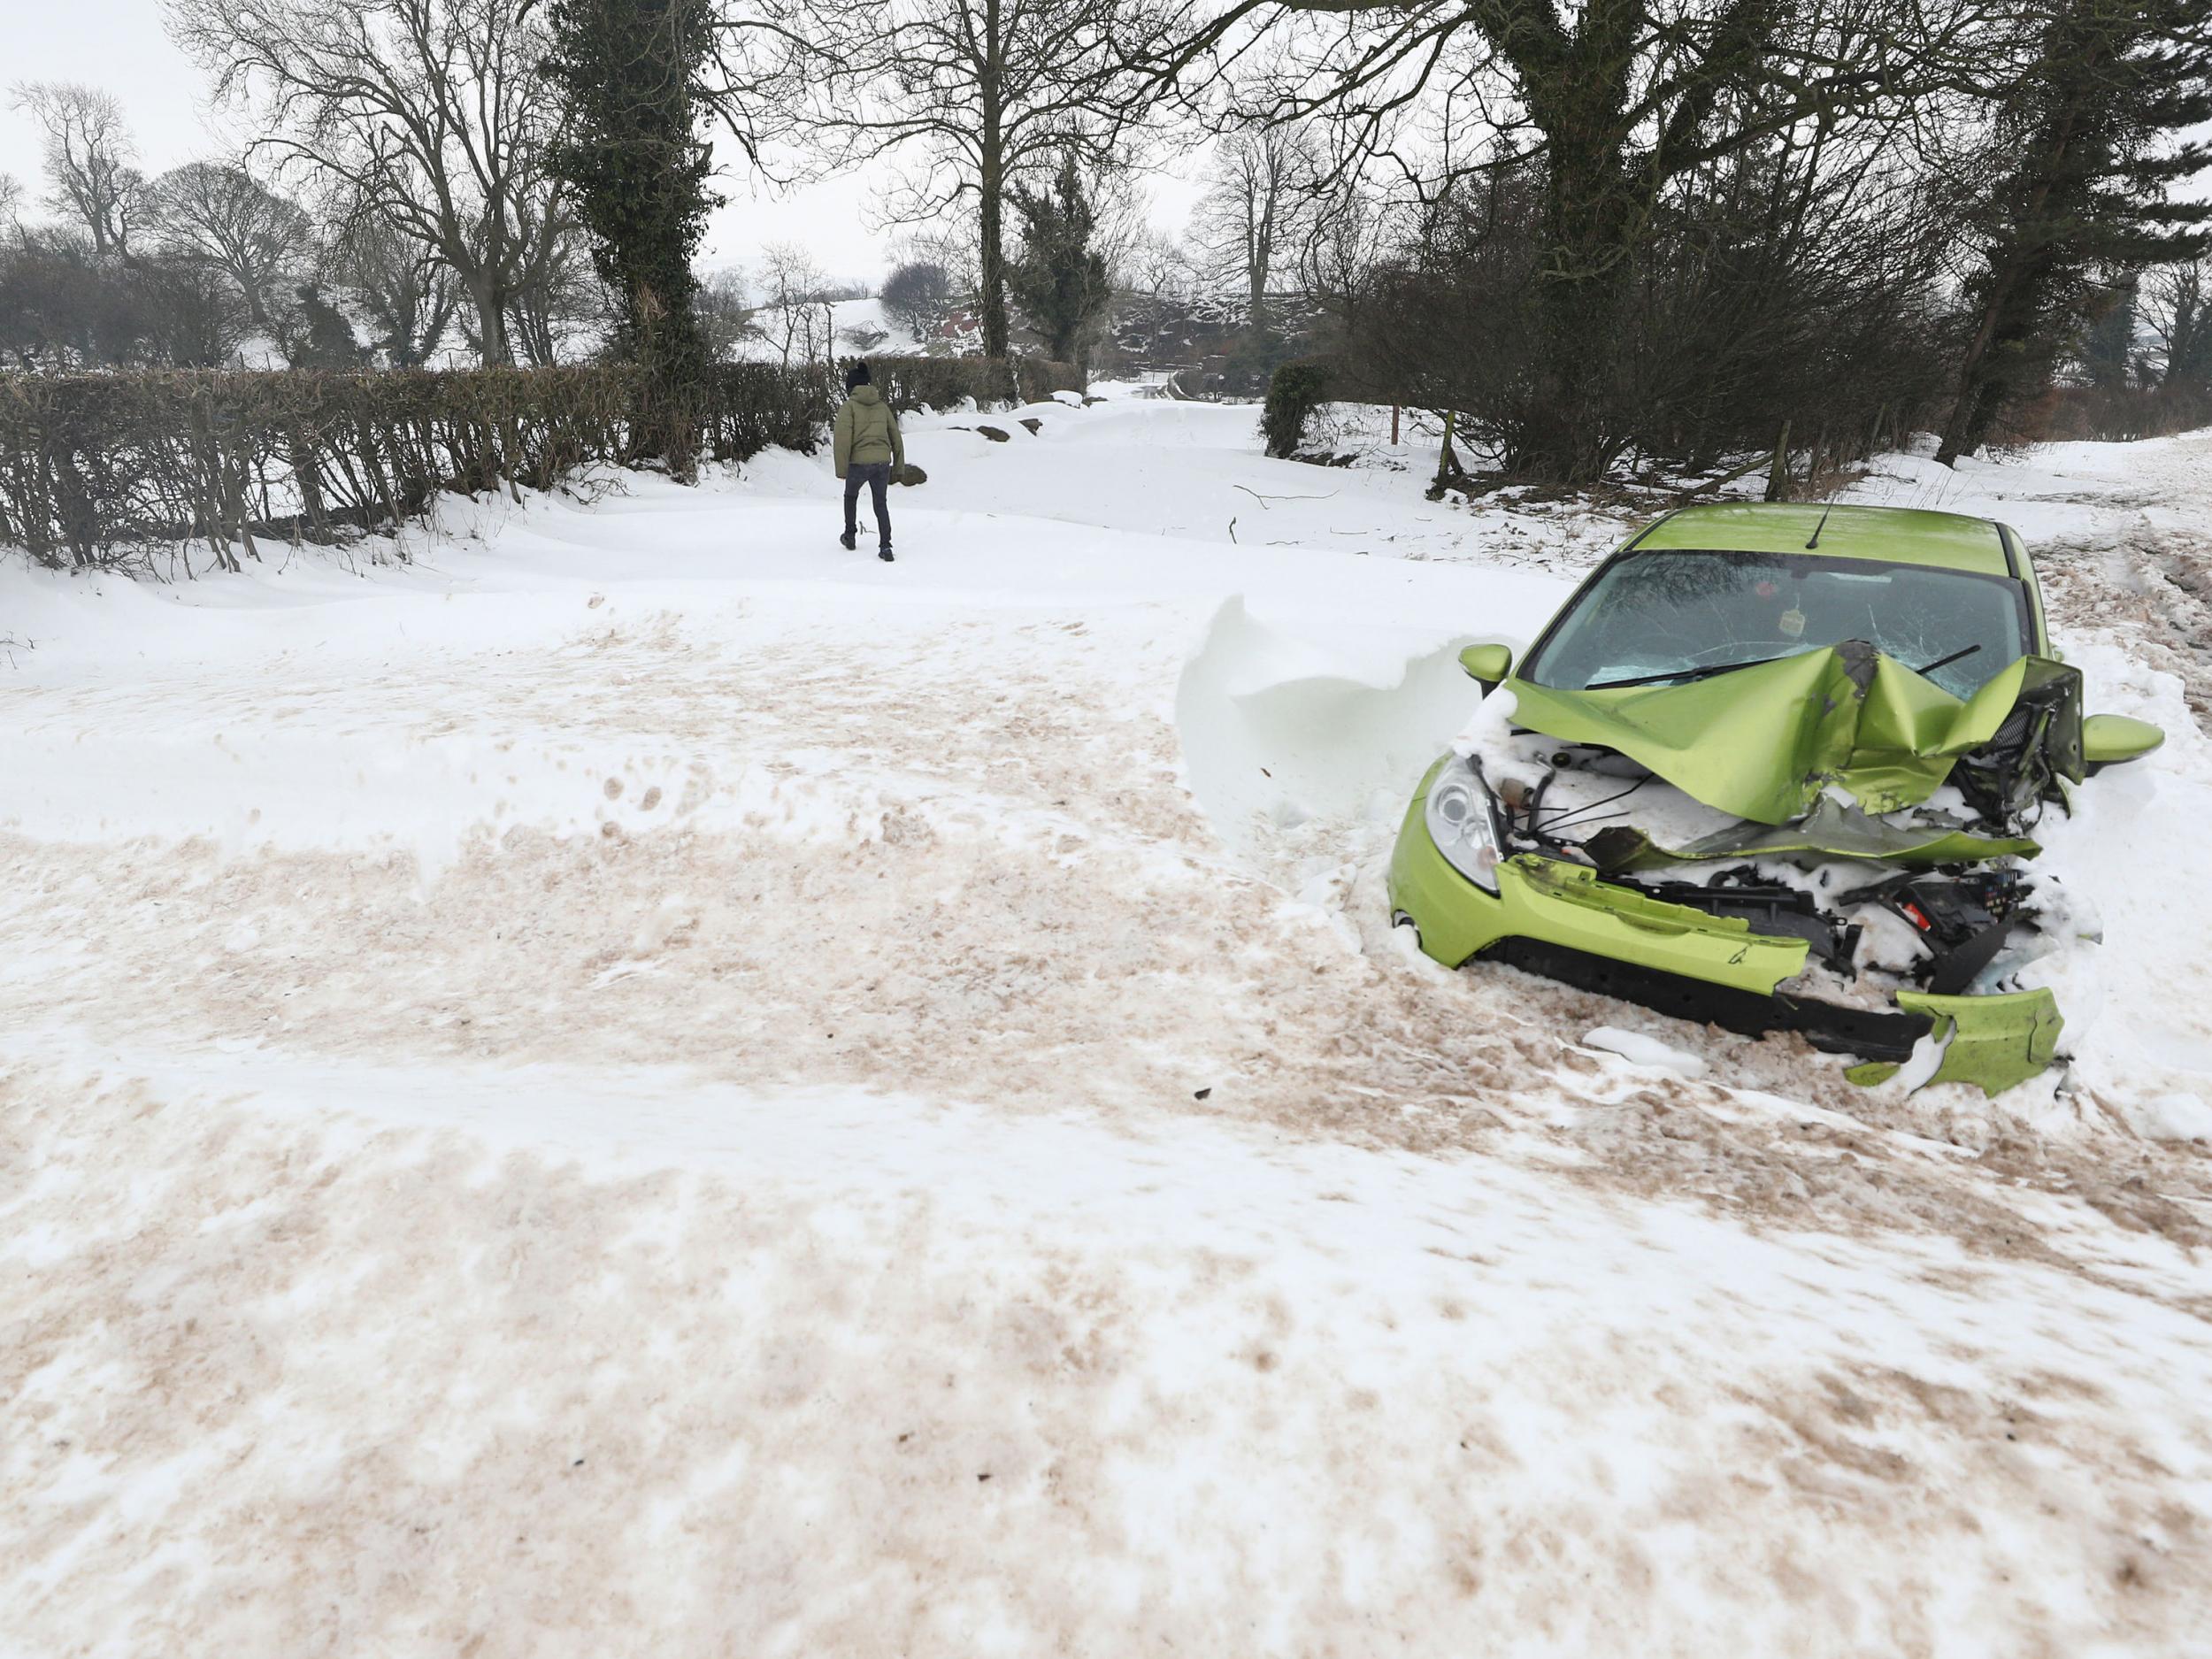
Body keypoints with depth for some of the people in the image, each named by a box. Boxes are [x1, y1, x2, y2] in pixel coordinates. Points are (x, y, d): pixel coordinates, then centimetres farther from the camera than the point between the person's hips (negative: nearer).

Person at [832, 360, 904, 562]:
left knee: (850, 496, 23)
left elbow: (843, 439, -12)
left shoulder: (850, 406, -4)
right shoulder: (882, 405, 11)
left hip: (859, 463, -3)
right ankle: (885, 547, 0)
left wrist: (842, 468, -9)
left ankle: (850, 535, 33)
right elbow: (896, 437, 13)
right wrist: (899, 466, 19)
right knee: (881, 504, 12)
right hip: (882, 462, 4)